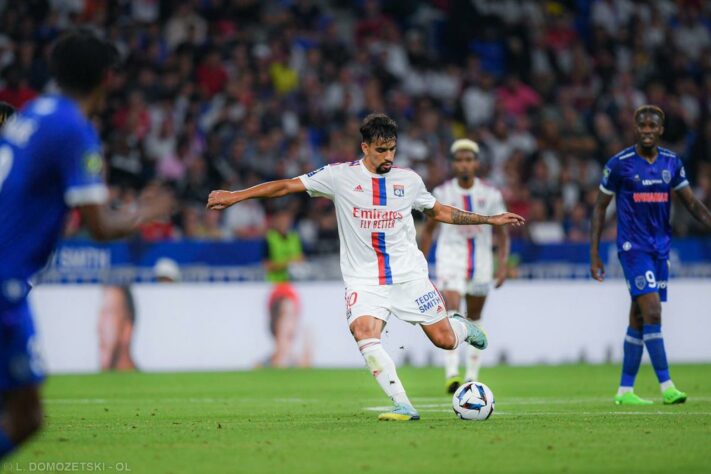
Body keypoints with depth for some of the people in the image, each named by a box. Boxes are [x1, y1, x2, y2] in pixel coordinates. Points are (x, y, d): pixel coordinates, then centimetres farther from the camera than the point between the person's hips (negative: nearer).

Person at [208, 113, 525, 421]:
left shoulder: (409, 180, 3)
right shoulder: (340, 176, -6)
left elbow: (439, 212, 19)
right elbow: (287, 186, -5)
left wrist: (490, 220, 18)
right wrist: (234, 196, -11)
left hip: (409, 274, 2)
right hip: (364, 279, -1)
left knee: (444, 340, -1)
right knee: (364, 333, -28)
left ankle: (462, 327, 38)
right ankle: (403, 406, -26)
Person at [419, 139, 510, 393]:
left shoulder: (491, 194, -3)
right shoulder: (442, 193, -4)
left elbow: (501, 234, 4)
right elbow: (428, 230, 8)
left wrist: (502, 264, -8)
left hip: (480, 258, 2)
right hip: (451, 256, -2)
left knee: (474, 319, 11)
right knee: (452, 311, -20)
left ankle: (472, 376, 23)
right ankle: (451, 374, -29)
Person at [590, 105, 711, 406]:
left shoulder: (672, 163, 7)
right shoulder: (619, 164, -6)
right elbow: (600, 207, 1)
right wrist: (594, 254, -3)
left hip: (660, 248, 5)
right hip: (633, 248, -5)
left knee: (639, 321, 8)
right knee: (653, 313, -17)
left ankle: (625, 390, 14)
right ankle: (666, 387, -18)